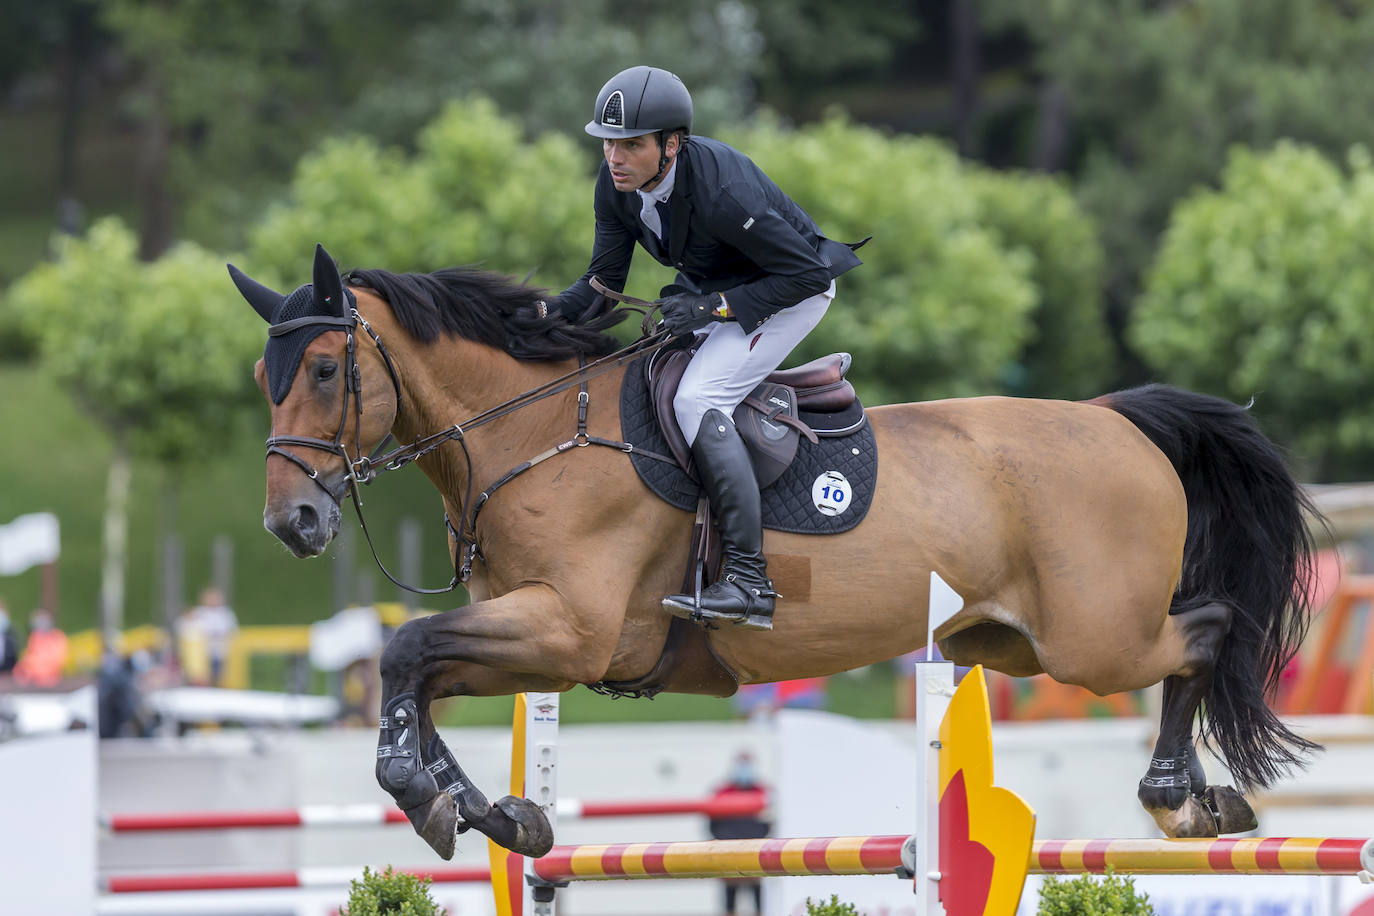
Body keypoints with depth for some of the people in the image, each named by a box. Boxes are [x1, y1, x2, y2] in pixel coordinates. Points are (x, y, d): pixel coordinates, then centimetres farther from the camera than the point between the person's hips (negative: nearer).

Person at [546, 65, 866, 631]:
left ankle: (748, 580, -29)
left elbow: (807, 272, -28)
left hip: (791, 289, -9)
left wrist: (715, 308, -32)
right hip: (707, 286, 9)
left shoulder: (721, 191, -35)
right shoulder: (616, 184, -13)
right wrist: (544, 311, -24)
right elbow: (603, 284, -5)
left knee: (697, 400, -25)